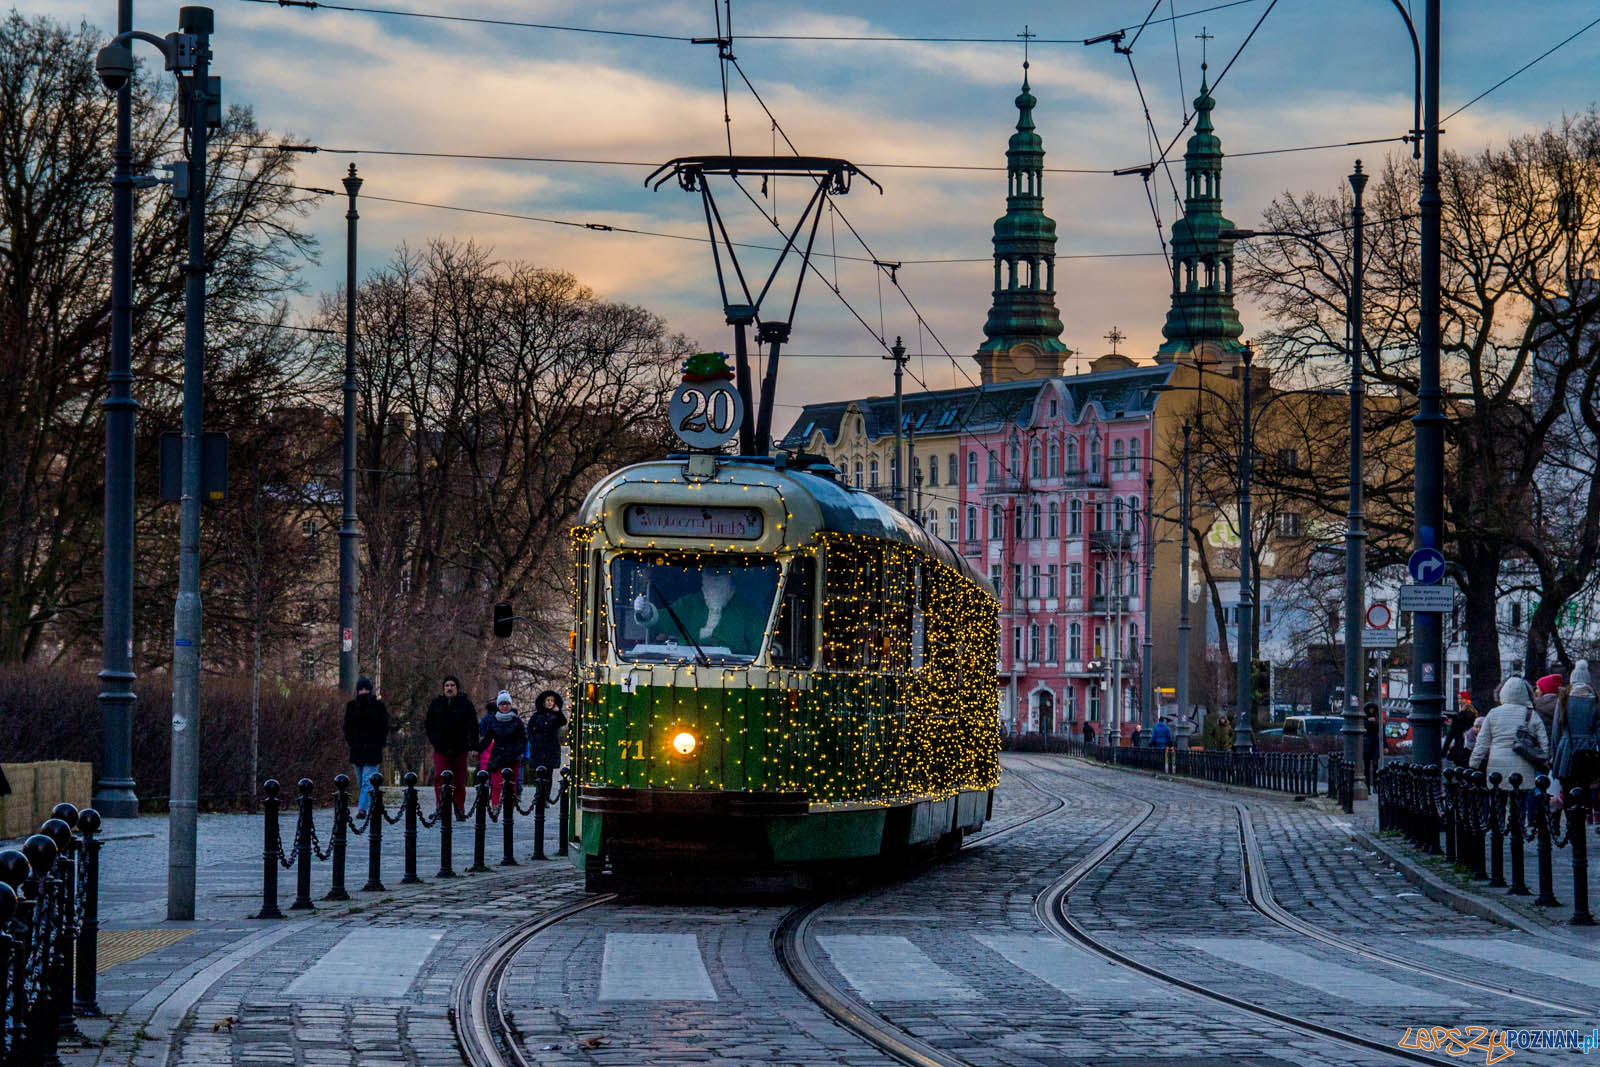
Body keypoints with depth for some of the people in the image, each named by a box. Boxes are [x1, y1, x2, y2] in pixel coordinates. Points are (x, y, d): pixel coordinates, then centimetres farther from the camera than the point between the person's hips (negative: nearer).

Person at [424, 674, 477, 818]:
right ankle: (440, 807, -11)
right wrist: (434, 740, 1)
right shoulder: (436, 704, 8)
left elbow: (473, 726, -2)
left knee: (460, 781, 3)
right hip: (441, 749, 1)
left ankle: (460, 810, 10)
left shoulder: (465, 704, 2)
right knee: (439, 778, -13)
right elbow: (429, 724, 15)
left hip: (459, 749, -1)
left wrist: (473, 745, -12)